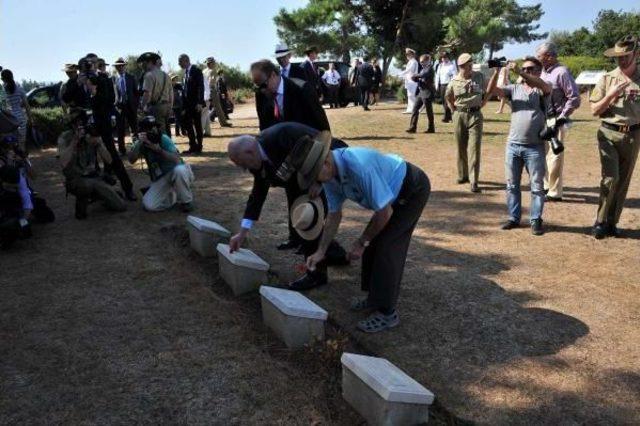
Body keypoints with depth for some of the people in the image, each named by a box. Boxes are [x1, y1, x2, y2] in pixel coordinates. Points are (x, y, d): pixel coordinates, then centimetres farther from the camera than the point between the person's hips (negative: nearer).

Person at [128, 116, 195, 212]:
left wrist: (158, 149, -36)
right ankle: (173, 196, 12)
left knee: (179, 169, -40)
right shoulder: (141, 143, -5)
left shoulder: (164, 139, -17)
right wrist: (138, 144, -33)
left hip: (176, 173, -3)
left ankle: (186, 200, -14)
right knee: (149, 205, -17)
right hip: (160, 179, 3)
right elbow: (131, 160, -20)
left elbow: (177, 160, -29)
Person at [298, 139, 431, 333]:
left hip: (414, 189, -8)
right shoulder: (329, 173, -11)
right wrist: (320, 252, -1)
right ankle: (375, 297, 27)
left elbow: (385, 212, -30)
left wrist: (361, 242, -18)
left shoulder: (359, 167, -39)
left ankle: (387, 312, 2)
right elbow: (334, 215, 1)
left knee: (387, 247, -10)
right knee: (373, 243, 10)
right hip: (393, 191, 8)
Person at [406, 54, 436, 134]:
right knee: (415, 108, 4)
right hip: (421, 91, 9)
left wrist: (415, 76, -14)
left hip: (427, 92, -9)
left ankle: (431, 128, 11)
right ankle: (413, 127, 6)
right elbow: (419, 79, 17)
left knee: (429, 111, 0)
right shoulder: (423, 69, 16)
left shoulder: (429, 68, -10)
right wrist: (416, 78, -4)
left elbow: (423, 75, -28)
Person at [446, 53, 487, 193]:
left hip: (475, 115, -2)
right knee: (461, 148, 11)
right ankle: (462, 175, 27)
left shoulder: (479, 77, -1)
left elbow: (487, 93, 12)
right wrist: (454, 110, 10)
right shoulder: (454, 81, 0)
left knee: (474, 149, -8)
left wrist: (480, 105, 4)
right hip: (459, 115, 2)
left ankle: (474, 181, -7)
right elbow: (448, 97, 17)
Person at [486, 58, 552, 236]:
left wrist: (518, 71, -29)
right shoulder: (514, 88, 8)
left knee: (537, 187, 3)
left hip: (535, 147, -3)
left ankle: (535, 220, 13)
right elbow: (491, 90, -4)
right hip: (513, 145, 3)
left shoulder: (542, 90, 1)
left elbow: (544, 85, -23)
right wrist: (497, 71, -19)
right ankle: (514, 218, 21)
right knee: (512, 185, 10)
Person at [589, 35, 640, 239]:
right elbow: (594, 110, 2)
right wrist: (610, 95, -14)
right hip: (609, 133, -2)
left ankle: (612, 223, 18)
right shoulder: (607, 79, 2)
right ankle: (600, 221, 2)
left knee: (623, 182, 7)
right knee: (610, 178, -13)